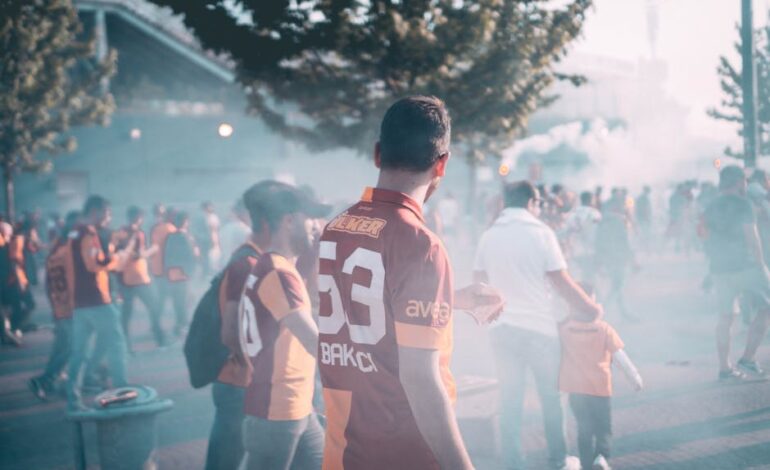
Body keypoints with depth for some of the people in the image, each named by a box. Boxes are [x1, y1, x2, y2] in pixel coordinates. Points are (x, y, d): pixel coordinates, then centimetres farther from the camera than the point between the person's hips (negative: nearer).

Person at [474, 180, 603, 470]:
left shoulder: (488, 237, 3)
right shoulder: (540, 233, -9)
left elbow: (479, 282, 11)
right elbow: (562, 283, -11)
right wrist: (591, 308, 0)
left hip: (503, 329, 3)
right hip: (539, 327, -3)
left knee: (510, 403, 9)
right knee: (551, 398, 12)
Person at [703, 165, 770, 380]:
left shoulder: (711, 208, 11)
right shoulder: (742, 203, -10)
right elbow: (752, 237, -13)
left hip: (719, 269, 7)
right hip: (745, 266, -7)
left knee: (725, 318, 11)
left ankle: (725, 368, 13)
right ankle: (748, 358, -3)